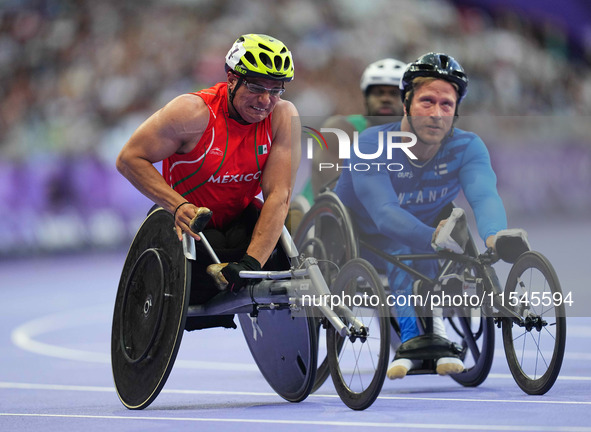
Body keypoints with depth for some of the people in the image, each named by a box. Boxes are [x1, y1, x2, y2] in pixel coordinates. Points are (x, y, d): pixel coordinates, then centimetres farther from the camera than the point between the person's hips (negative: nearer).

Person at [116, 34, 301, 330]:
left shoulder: (283, 116, -14)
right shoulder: (195, 112, -21)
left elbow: (278, 196, -20)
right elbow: (129, 159, -15)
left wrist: (252, 261, -34)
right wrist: (178, 206, -30)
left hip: (240, 222, 4)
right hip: (187, 219, -4)